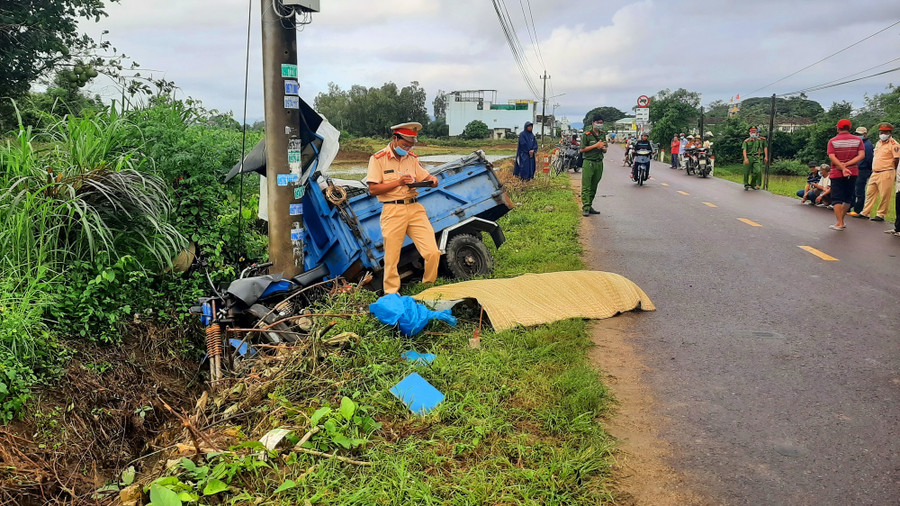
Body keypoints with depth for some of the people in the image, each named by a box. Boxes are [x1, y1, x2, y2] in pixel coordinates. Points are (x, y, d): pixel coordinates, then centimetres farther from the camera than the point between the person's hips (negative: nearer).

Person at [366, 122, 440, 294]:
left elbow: (425, 176, 22)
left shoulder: (412, 158, 14)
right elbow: (373, 189, -8)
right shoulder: (378, 159, -2)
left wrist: (433, 180, -2)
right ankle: (391, 295, 15)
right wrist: (398, 182, -15)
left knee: (433, 253, -4)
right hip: (393, 211, -4)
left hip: (415, 209, 5)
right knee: (392, 259, 0)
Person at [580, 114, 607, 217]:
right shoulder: (586, 135, -5)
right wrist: (596, 145, -14)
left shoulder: (602, 135, 14)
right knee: (586, 187, -7)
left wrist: (602, 148, -5)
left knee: (594, 187, 8)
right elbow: (582, 149, -11)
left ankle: (590, 206, 14)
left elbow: (605, 150, 19)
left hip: (599, 163, 6)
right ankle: (585, 208, -8)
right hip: (589, 163, -6)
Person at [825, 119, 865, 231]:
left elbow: (832, 157, -16)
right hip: (852, 173, 3)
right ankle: (841, 220, 20)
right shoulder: (858, 140, 2)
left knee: (837, 199, 0)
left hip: (837, 173, -3)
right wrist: (847, 164, -12)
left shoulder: (832, 141, -5)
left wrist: (843, 168, -19)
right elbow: (862, 155, -8)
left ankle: (840, 223, -7)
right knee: (848, 198, 16)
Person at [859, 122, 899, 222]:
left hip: (886, 173, -8)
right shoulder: (878, 143, 17)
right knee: (870, 193, 11)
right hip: (875, 173, 8)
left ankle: (880, 215, 3)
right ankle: (865, 213, 17)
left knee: (884, 196, -2)